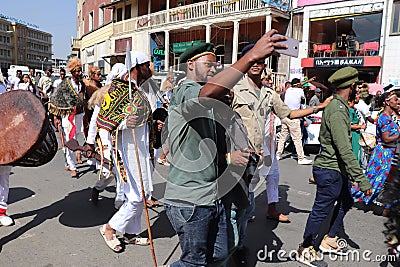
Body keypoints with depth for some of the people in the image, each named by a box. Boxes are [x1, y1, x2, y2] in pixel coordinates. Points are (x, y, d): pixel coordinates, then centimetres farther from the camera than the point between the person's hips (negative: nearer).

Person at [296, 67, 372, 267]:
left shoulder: (337, 106, 10)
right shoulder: (337, 110, -23)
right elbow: (345, 151, -29)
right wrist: (362, 180, -26)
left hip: (337, 169, 10)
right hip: (330, 170, -10)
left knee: (346, 202, 23)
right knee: (321, 211, 2)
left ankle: (329, 241, 37)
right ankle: (305, 251, 18)